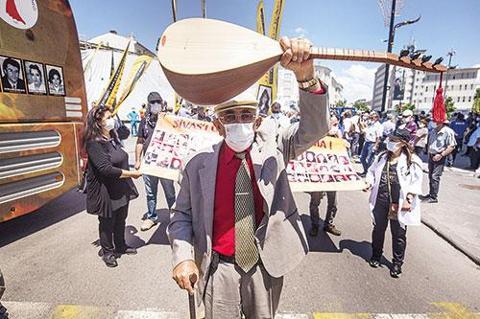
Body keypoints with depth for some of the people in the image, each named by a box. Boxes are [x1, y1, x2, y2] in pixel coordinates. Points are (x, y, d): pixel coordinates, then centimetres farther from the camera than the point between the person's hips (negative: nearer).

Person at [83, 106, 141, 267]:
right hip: (106, 191, -8)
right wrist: (131, 174, -22)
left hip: (121, 188, 8)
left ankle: (120, 246, 39)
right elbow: (106, 169, -28)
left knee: (121, 219, 20)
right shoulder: (93, 143, -20)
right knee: (107, 222, 11)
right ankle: (107, 251, 32)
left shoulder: (113, 137, 7)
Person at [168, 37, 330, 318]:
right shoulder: (199, 164, -9)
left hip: (266, 266, 2)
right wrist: (184, 257, -14)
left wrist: (306, 74, -34)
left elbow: (316, 128, -18)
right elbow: (182, 215, 0)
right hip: (220, 269, -1)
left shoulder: (271, 149, -7)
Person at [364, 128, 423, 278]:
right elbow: (372, 172, 16)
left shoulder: (412, 161, -7)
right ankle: (376, 256, 36)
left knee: (399, 234, 8)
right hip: (380, 201, 4)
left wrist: (408, 200, -14)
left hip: (399, 204, -4)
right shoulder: (382, 157, 7)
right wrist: (369, 183, -2)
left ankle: (397, 264, 25)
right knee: (378, 229, 16)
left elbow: (416, 183, -8)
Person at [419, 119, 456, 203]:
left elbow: (452, 146, -15)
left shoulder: (448, 132, -14)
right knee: (430, 176, 14)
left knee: (435, 177, -8)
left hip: (440, 157, -7)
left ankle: (434, 197, 0)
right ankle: (430, 194, 26)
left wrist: (441, 155, -21)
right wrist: (429, 153, 12)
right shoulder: (433, 131, 7)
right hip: (431, 156, 7)